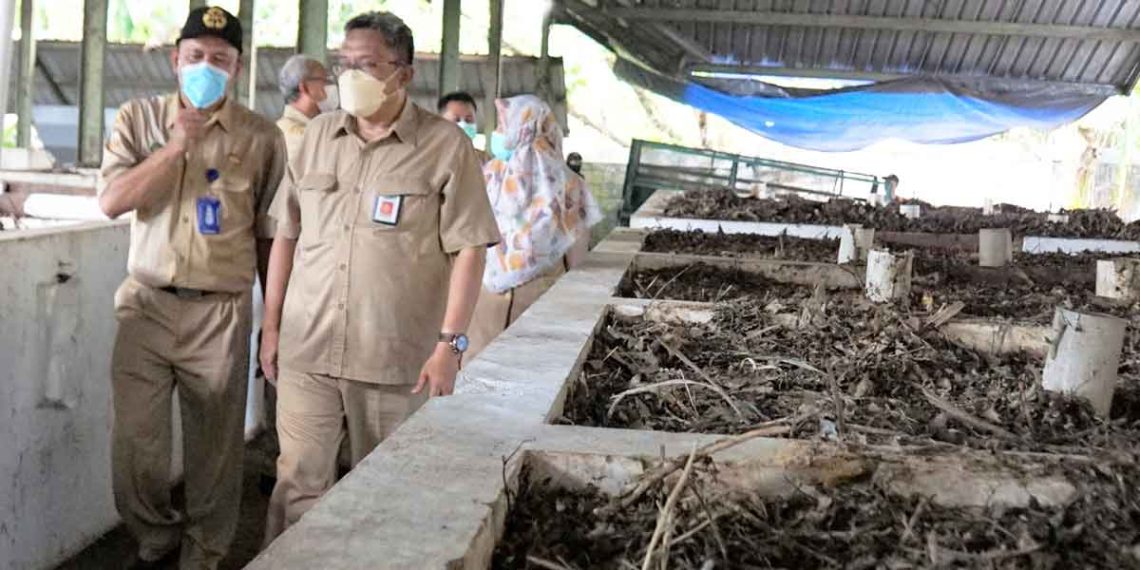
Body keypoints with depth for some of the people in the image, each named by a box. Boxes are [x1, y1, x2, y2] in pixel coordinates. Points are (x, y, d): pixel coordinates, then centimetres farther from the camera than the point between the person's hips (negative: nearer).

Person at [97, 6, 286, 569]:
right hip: (147, 306, 1)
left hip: (221, 313, -1)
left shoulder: (262, 138, 0)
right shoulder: (139, 118, 5)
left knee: (215, 450, 6)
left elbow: (269, 234, 5)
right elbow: (111, 200, -7)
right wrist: (177, 144, -13)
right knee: (134, 446, 2)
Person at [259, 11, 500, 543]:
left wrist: (450, 342, -11)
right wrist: (271, 325, 10)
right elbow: (286, 235, 13)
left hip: (398, 357, -3)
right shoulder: (318, 134, 8)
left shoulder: (446, 146, -5)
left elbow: (468, 248, -6)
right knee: (298, 482, 4)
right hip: (306, 349, 3)